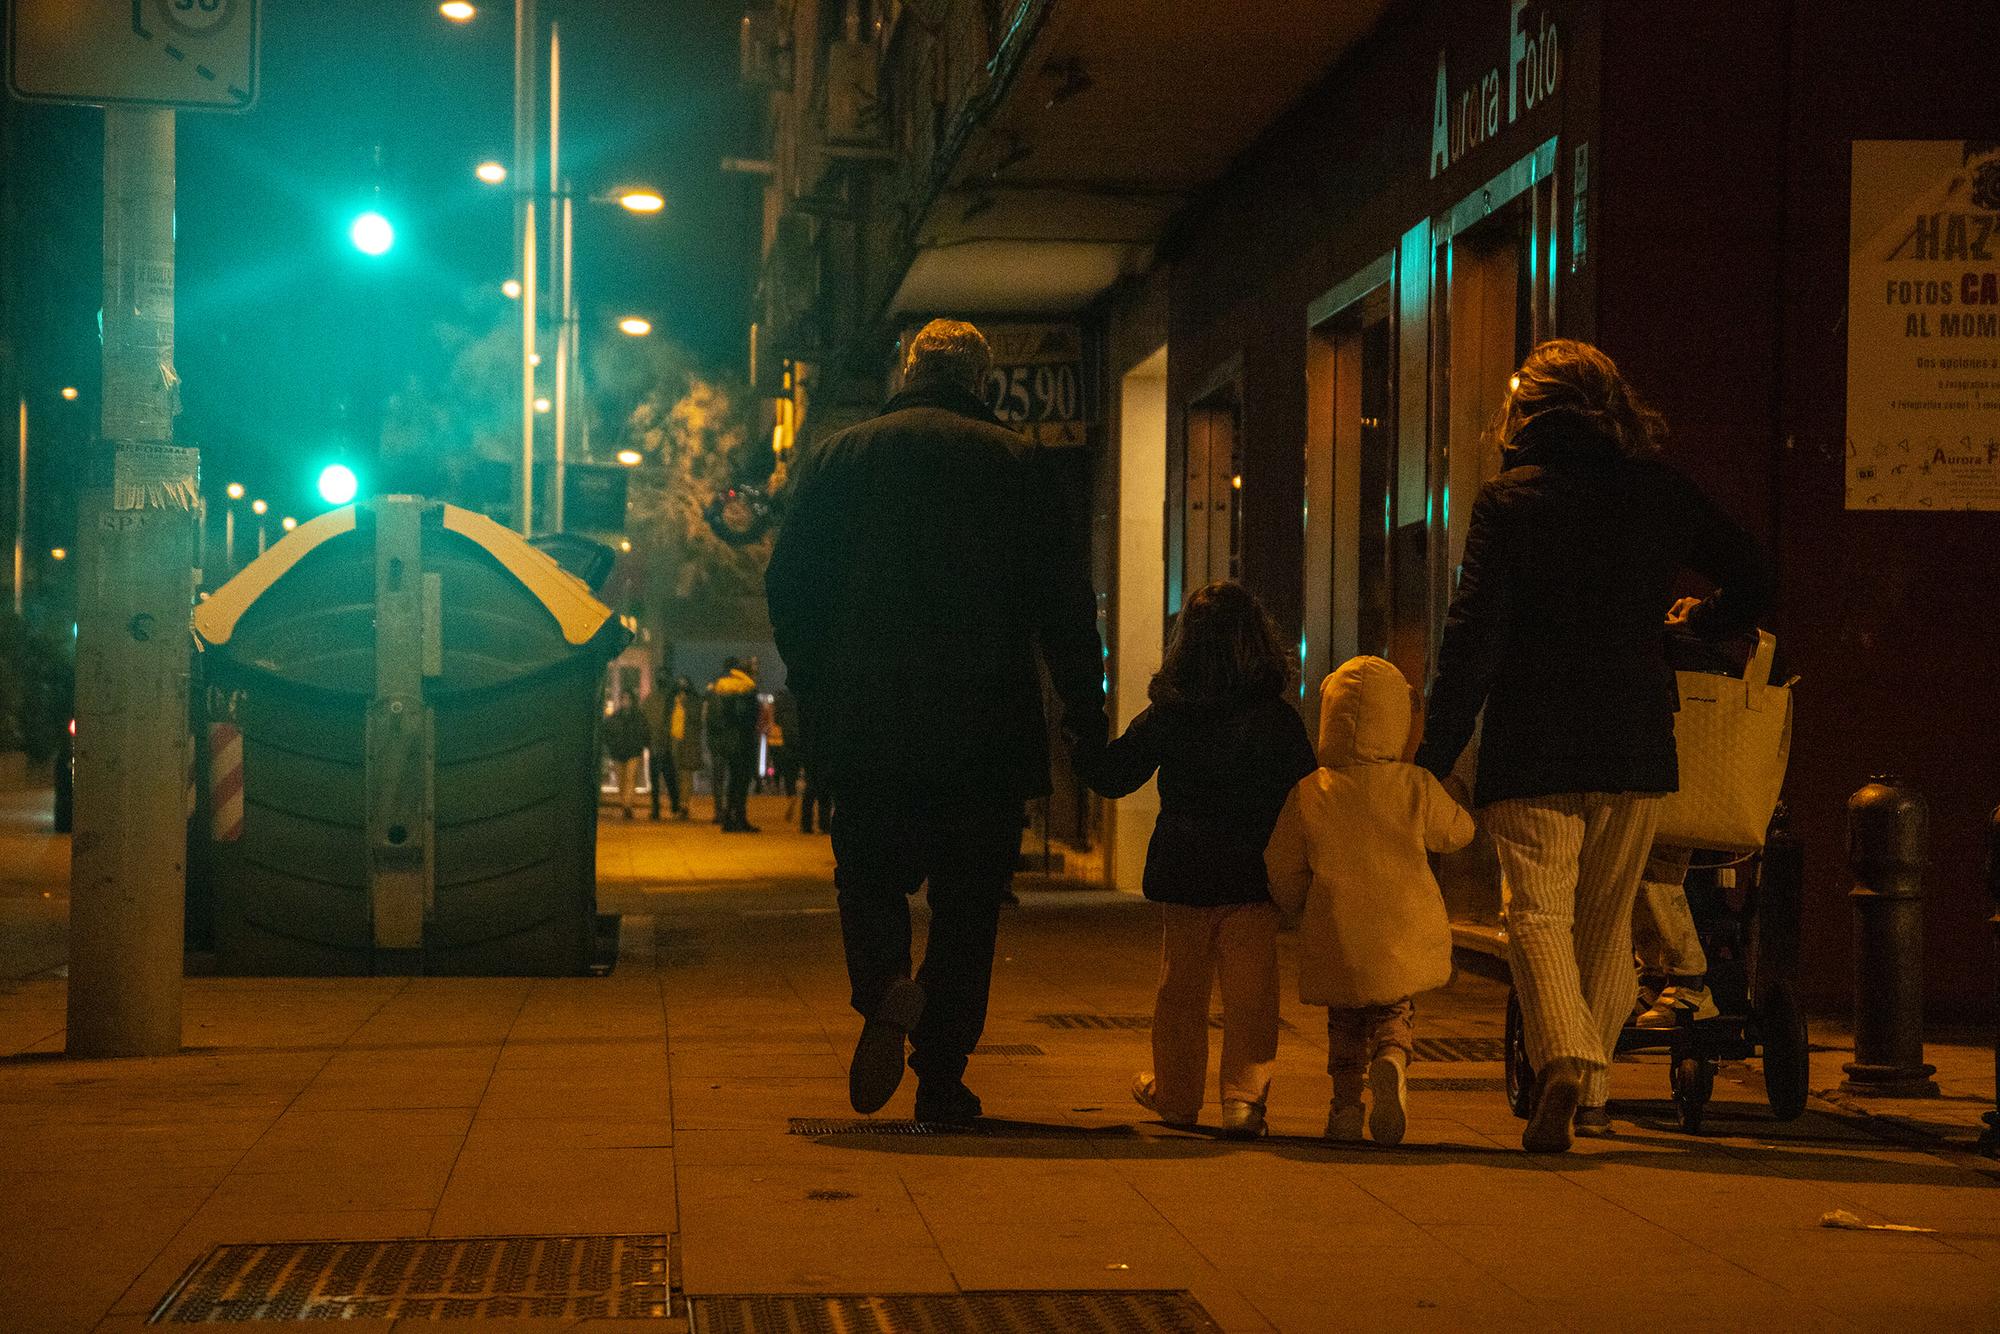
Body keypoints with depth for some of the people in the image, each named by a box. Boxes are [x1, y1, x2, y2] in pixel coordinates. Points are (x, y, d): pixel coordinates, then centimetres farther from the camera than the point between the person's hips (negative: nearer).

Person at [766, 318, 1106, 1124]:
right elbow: (1066, 598, 0)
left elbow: (788, 590, 6)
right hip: (986, 729, -1)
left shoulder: (835, 458, 6)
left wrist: (816, 698, 15)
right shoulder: (1015, 463, 3)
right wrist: (1085, 709, 7)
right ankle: (941, 1080, 6)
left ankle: (885, 991, -16)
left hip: (865, 723, 1)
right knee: (967, 902, 8)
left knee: (870, 876, 14)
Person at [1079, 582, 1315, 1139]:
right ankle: (1244, 1097, -6)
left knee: (1180, 988, 15)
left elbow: (1111, 776, 1)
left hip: (1183, 876, 1)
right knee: (1250, 991, 1)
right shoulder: (1278, 717, -6)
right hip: (1251, 879, -1)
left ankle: (1175, 1095, 26)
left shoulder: (1166, 713, -4)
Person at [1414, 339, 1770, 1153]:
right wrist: (1687, 631, 32)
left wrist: (1435, 757, -6)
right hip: (1635, 747, 3)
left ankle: (1563, 1059, -26)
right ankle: (1593, 1092, 19)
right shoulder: (1659, 493, 6)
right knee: (1607, 919, 15)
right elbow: (1751, 583, 14)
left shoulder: (1508, 500, -4)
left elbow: (1473, 636, -9)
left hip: (1532, 749, -3)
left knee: (1538, 912, -3)